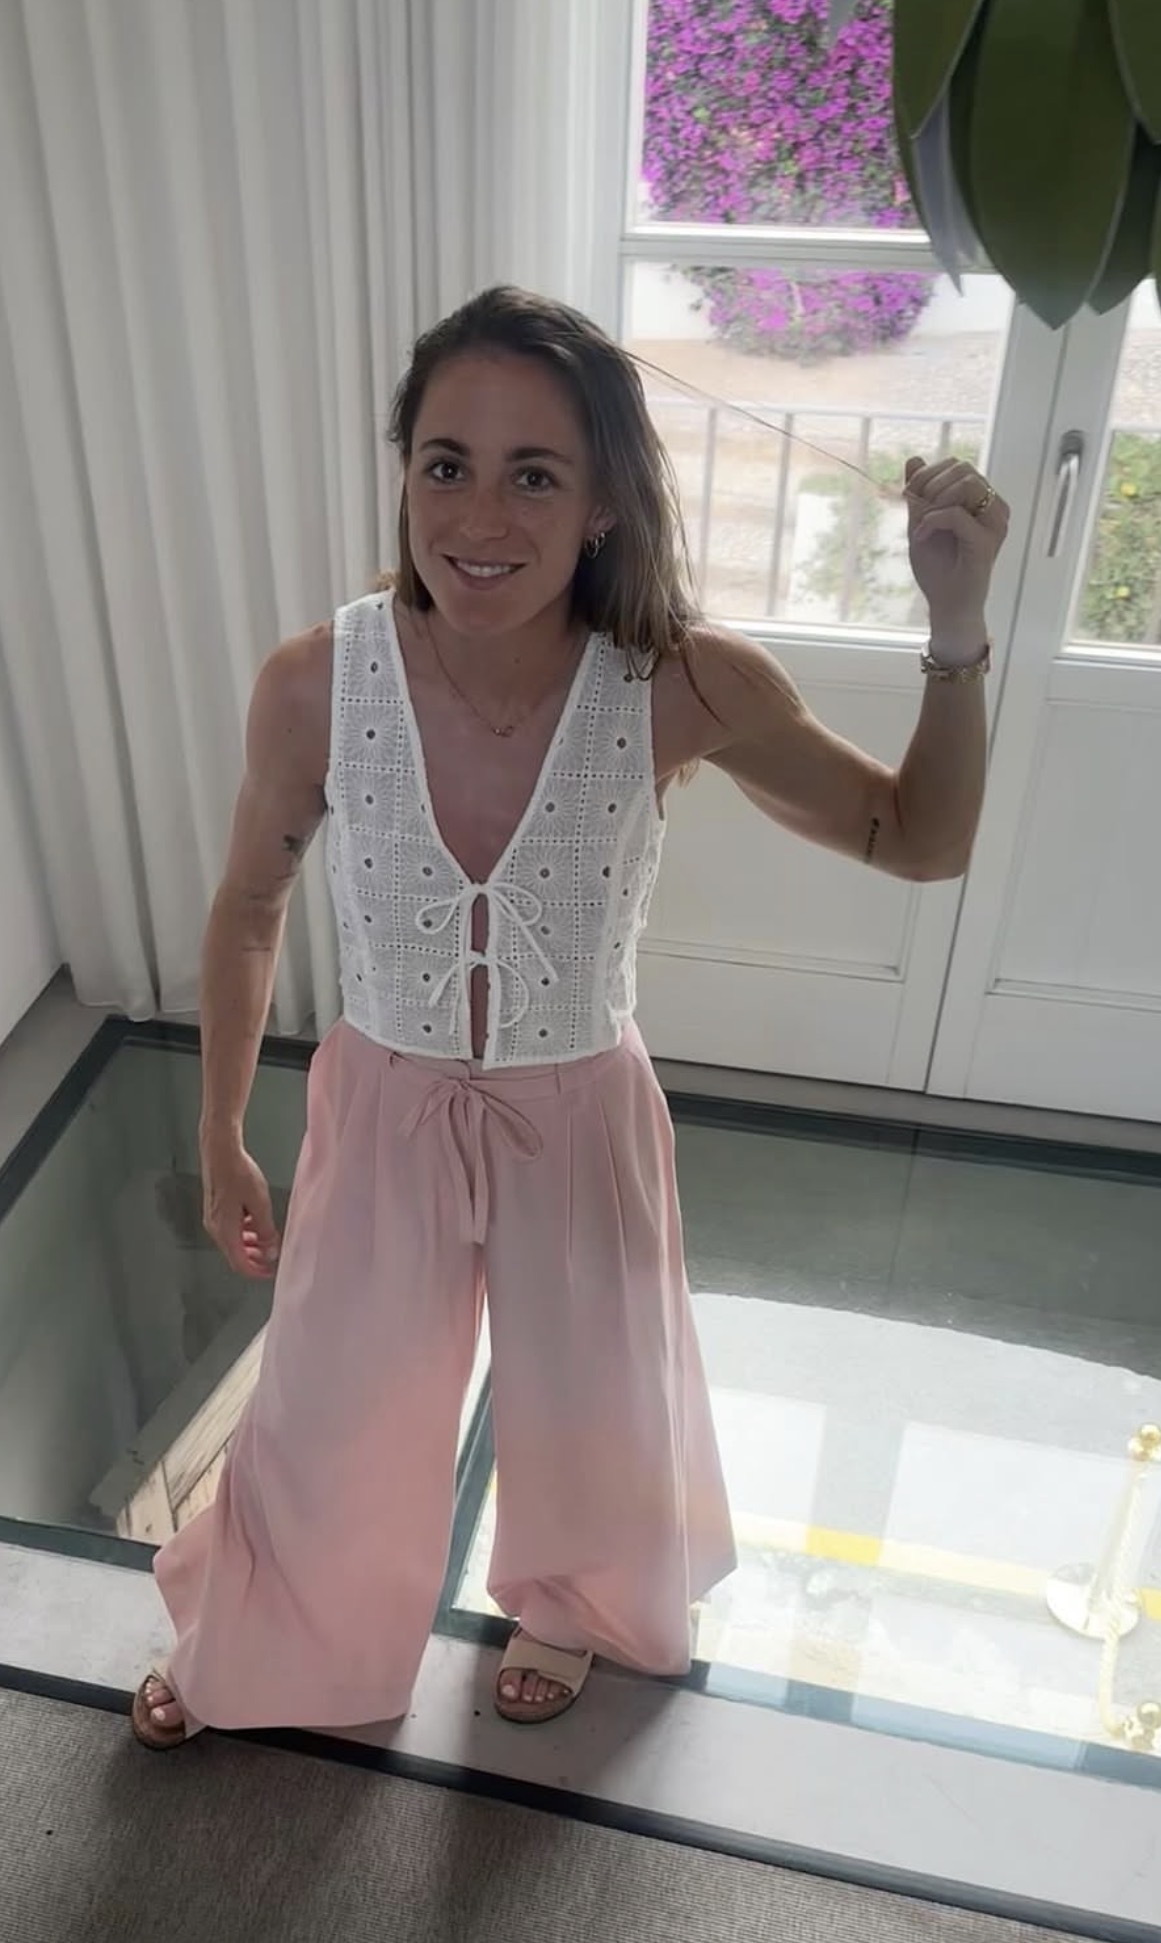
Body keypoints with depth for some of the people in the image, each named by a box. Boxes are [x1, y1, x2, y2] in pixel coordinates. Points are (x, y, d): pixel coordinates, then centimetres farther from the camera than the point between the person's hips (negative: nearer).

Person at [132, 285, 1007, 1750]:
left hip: (580, 1124, 0)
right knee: (326, 1423, 21)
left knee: (587, 1417, 24)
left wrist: (958, 626, -25)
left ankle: (559, 1610, 63)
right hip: (385, 1115, 0)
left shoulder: (685, 687, -23)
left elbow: (918, 842, -10)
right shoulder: (313, 687, -23)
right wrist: (219, 1144, 4)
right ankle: (242, 1653, 57)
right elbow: (249, 912, -5)